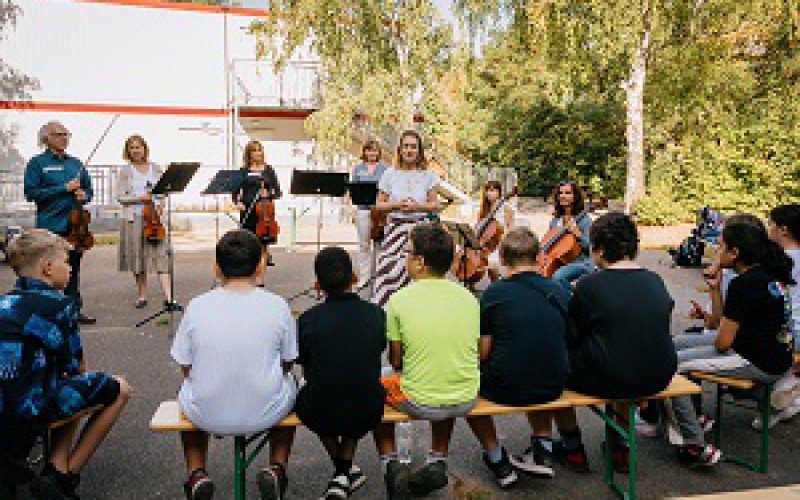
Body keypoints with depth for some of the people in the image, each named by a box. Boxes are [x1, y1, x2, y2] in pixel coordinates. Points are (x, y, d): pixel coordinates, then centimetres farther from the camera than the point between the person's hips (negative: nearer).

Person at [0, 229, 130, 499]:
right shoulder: (60, 305, -9)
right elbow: (76, 367, -3)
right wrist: (81, 371, 21)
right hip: (28, 413, -8)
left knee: (71, 386, 31)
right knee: (117, 389, 6)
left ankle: (56, 468, 16)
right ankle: (66, 475, 8)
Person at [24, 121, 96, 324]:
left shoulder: (75, 163, 13)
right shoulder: (37, 163, -1)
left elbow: (89, 189, 20)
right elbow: (31, 193, -10)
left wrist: (84, 195, -4)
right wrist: (64, 188, -14)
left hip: (75, 225, 5)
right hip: (51, 226, -5)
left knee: (73, 268, 10)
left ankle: (75, 308, 16)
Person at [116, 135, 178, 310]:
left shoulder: (156, 169, 10)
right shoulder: (125, 172, 5)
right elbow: (121, 197, 0)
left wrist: (159, 204, -5)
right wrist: (139, 198, -14)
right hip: (133, 218, 0)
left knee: (161, 254, -8)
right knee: (138, 256, 4)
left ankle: (168, 297, -13)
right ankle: (142, 296, 17)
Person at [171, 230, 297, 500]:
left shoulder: (197, 306, -9)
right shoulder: (277, 305, -10)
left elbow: (186, 368, -1)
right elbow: (287, 363, 1)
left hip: (207, 415, 1)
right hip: (266, 413, 0)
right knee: (288, 384, 32)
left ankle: (196, 474, 22)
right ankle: (276, 468, 20)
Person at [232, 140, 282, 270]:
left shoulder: (268, 170, 7)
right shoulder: (243, 171, 6)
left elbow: (277, 192, 5)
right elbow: (236, 190, 5)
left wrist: (268, 194, -15)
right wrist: (237, 202, -13)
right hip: (248, 211, 0)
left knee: (264, 240, 0)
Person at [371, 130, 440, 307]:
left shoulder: (427, 175, 6)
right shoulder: (390, 174, 4)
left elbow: (435, 205, 7)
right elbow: (379, 205, 5)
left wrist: (417, 206, -10)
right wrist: (396, 205, -12)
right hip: (395, 228, -1)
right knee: (389, 270, -11)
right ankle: (383, 308, -1)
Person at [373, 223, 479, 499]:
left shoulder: (399, 300, -12)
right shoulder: (468, 297, -1)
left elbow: (396, 361, -4)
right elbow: (474, 353, 9)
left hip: (419, 403, -4)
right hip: (466, 401, 4)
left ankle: (391, 463, 16)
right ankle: (438, 463, 29)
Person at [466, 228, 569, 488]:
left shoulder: (494, 293, -12)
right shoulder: (559, 292, -1)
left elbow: (483, 353, -9)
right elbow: (563, 344, 8)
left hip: (505, 389, -4)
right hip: (553, 388, 4)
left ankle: (497, 460, 23)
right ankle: (543, 450, 27)